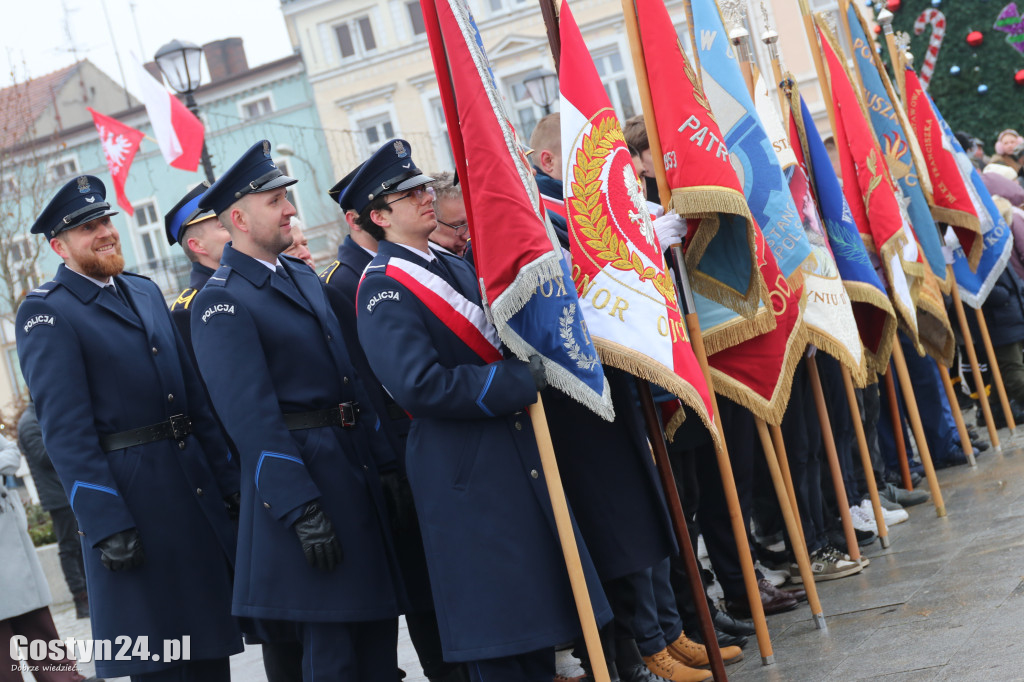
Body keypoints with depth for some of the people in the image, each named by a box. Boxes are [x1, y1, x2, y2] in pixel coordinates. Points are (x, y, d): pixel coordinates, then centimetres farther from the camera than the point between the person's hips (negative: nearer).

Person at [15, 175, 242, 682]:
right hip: (132, 501, -7)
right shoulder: (45, 312, -8)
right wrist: (106, 526, -20)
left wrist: (228, 480, 10)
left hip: (199, 488, 7)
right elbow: (64, 430, -14)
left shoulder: (145, 292, 15)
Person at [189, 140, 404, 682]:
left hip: (358, 469, 8)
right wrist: (301, 510, -22)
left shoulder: (303, 276, 14)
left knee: (379, 629, 14)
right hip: (300, 473, -8)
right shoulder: (220, 302, -12)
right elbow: (250, 415, -18)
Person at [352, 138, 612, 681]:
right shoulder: (383, 288, -12)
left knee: (537, 606, 15)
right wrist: (521, 381, -21)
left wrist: (537, 365, 3)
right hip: (463, 472, -8)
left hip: (519, 454, 9)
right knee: (498, 638, -2)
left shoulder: (455, 267, 16)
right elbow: (418, 386, -24)